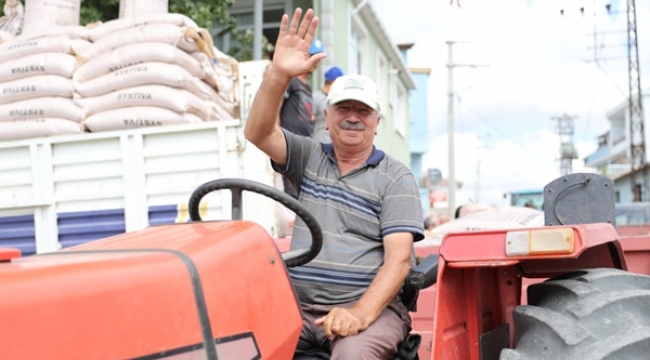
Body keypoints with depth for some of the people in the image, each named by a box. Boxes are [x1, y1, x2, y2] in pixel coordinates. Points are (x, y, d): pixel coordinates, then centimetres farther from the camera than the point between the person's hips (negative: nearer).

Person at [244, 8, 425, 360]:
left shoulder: (396, 178, 3)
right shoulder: (308, 157, 13)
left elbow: (399, 257, -8)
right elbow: (258, 133, -5)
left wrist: (361, 313, -23)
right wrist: (279, 74, -21)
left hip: (371, 307, -3)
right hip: (299, 308, 3)